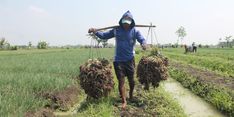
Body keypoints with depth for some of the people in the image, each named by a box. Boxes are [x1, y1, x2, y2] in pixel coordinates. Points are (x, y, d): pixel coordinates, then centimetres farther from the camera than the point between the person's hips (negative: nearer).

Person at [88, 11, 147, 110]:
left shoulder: (135, 31, -2)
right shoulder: (116, 30, 2)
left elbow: (142, 39, -13)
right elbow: (104, 35, 7)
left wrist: (144, 44, -37)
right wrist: (95, 32, -10)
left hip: (130, 60, 0)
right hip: (118, 60, 0)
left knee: (131, 80, 13)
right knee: (121, 81, 0)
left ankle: (131, 95, 40)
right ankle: (124, 101, 13)